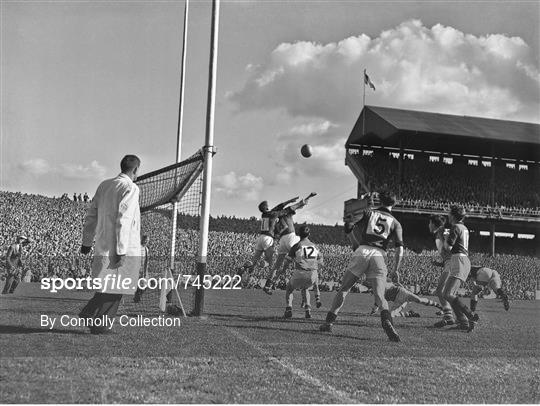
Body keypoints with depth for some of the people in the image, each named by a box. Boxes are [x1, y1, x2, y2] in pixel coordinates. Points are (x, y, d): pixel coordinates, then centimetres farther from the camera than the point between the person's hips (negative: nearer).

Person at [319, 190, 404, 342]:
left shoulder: (369, 212, 16)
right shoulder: (395, 223, 16)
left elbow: (349, 224, 2)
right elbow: (400, 249, 5)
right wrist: (396, 271, 7)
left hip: (362, 252, 0)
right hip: (379, 257, 0)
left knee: (343, 289, 10)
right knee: (380, 297, -1)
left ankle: (329, 322, 5)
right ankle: (387, 322, -28)